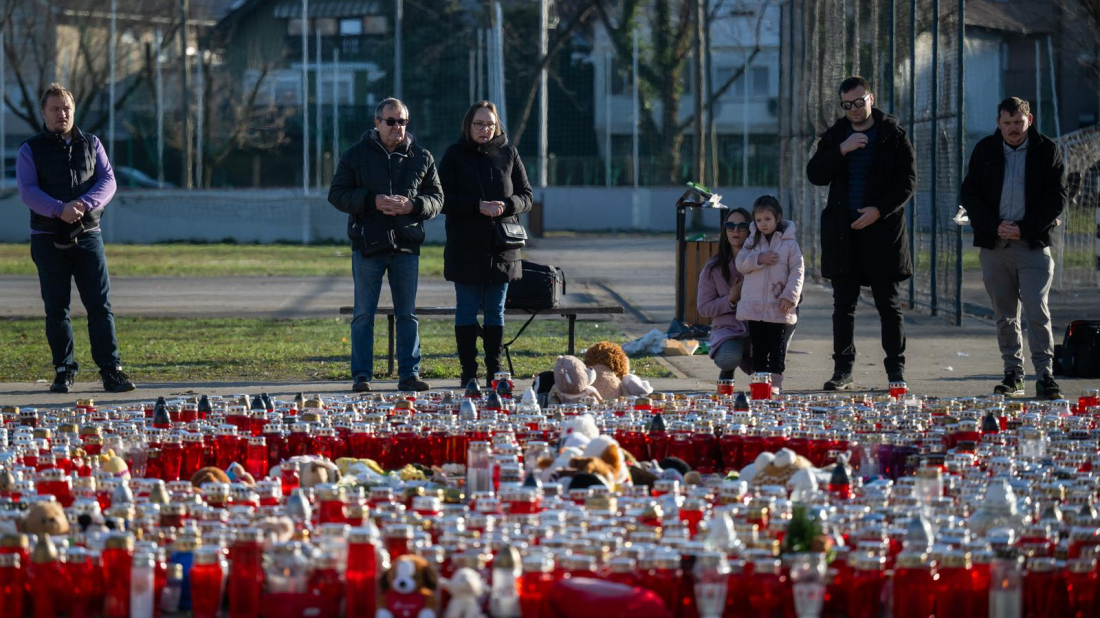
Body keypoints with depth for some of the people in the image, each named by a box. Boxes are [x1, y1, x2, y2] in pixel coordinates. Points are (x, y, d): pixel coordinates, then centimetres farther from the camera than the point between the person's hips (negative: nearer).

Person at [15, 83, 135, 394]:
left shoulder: (91, 144, 12)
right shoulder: (31, 150, 4)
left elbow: (108, 181, 2)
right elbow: (28, 190, -8)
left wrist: (84, 204, -17)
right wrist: (60, 209, -23)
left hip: (88, 236, 1)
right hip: (49, 239, -1)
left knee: (100, 305, -4)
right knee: (56, 308, 2)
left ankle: (111, 369, -5)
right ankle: (64, 369, 11)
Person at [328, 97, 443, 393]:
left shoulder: (421, 157, 8)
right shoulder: (357, 155, 3)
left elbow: (436, 198, 8)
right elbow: (337, 194, -1)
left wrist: (412, 205, -13)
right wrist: (373, 201, -16)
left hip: (407, 245, 2)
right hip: (368, 245, -2)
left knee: (407, 314, 6)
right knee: (363, 315, 1)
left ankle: (409, 374, 11)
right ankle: (361, 376, 5)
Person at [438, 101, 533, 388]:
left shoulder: (508, 154, 7)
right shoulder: (455, 155, 1)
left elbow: (526, 196, 8)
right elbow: (444, 200, -5)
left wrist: (506, 205, -14)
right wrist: (478, 206, -18)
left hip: (501, 246, 2)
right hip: (465, 248, -2)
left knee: (495, 311, 7)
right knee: (466, 311, -1)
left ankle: (494, 371, 11)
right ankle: (469, 372, 3)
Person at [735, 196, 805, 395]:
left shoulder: (789, 242, -1)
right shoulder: (752, 241, 9)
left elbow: (797, 270, -4)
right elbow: (740, 263, 2)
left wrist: (789, 296, -13)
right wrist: (759, 259, -16)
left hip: (778, 307, -3)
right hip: (753, 304, 3)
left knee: (777, 345, 0)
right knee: (758, 346, 7)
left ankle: (776, 381, 2)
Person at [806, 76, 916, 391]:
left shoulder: (893, 135, 2)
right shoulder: (834, 136, 11)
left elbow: (907, 181, -3)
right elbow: (815, 175, 2)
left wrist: (879, 210, -13)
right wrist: (842, 150, -12)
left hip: (883, 230, -3)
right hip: (843, 233, 3)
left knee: (889, 304, 0)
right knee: (843, 305, 4)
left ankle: (896, 369, 5)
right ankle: (842, 370, 7)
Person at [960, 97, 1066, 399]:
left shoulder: (1046, 150, 2)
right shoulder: (985, 151, 8)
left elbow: (1057, 197, -1)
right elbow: (969, 193, 6)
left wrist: (1025, 228, -11)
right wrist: (995, 226, -8)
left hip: (1033, 244, -3)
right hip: (994, 245, 3)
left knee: (1037, 311, -11)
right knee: (1005, 315, 6)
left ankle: (1045, 376, -10)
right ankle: (1013, 375, 13)